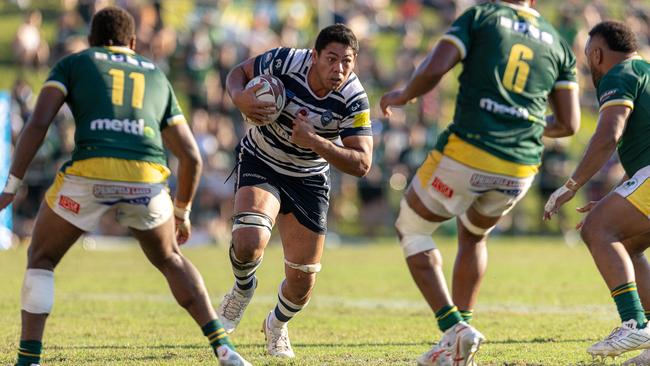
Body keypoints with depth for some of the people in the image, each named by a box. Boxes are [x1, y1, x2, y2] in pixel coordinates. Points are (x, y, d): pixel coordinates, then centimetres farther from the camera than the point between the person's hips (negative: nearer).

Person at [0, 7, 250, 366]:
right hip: (146, 175, 3)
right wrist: (182, 213, 42)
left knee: (41, 259, 20)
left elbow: (38, 123, 5)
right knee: (170, 259, 29)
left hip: (89, 172, -3)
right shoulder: (157, 77, 31)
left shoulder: (72, 64, 22)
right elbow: (191, 157, 28)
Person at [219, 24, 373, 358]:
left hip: (309, 180, 2)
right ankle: (242, 290, 7)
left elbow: (361, 164, -24)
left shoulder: (354, 100, -22)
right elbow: (238, 72, -5)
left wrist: (315, 141, -38)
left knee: (302, 283, 1)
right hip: (260, 163, -2)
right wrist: (240, 98, -28)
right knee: (249, 241, -30)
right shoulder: (284, 63, -24)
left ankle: (277, 325, 38)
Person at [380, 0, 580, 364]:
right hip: (520, 168, 4)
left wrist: (402, 96, 9)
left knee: (412, 229, 18)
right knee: (474, 237, 32)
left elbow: (433, 69, -10)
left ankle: (453, 327, 0)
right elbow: (569, 124, 11)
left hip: (467, 152, -4)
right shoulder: (558, 43, 14)